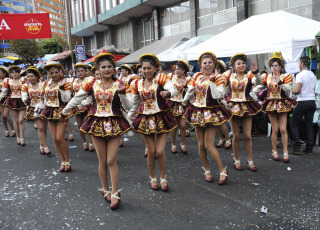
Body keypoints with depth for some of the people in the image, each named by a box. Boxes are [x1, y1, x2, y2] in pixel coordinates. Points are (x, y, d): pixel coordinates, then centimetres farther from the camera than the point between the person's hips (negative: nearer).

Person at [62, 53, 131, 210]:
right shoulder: (92, 83, 0)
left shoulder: (119, 85, -2)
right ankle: (105, 190, 27)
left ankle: (114, 194, 8)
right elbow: (78, 98, 11)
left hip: (114, 124, -1)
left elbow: (129, 105, -10)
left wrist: (122, 93, -25)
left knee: (111, 160, -4)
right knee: (102, 161, 8)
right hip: (97, 124, 1)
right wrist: (65, 111, 19)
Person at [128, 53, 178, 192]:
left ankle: (163, 178, 21)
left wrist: (168, 93, -48)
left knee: (160, 152, -5)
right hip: (145, 119, 2)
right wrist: (128, 118, 18)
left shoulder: (160, 78, -8)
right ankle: (153, 178, 29)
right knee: (151, 152, 4)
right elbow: (135, 104, 16)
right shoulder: (137, 84, 4)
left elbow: (174, 90, -27)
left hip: (161, 118, -2)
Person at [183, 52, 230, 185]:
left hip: (212, 112, -5)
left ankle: (223, 171, 8)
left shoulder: (218, 78, -8)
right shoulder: (197, 76, 5)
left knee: (208, 145, -9)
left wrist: (211, 81, -22)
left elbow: (217, 95, -21)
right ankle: (206, 170, 26)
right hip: (198, 112, 5)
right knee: (201, 145, 8)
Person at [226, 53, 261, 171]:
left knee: (247, 136, 1)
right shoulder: (229, 75, 2)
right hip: (233, 107, 1)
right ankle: (236, 160, 23)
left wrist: (255, 72, -38)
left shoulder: (249, 75, -3)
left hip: (246, 107, 0)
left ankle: (250, 160, 18)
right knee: (236, 136, 6)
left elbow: (259, 82, -23)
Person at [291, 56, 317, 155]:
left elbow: (298, 90, -19)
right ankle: (309, 148, 10)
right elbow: (314, 90, 15)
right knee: (309, 125, 9)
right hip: (312, 101, 7)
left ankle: (296, 148, -1)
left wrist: (292, 91, 0)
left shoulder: (300, 75, -11)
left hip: (302, 101, -6)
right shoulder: (313, 75, 12)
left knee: (294, 124, 3)